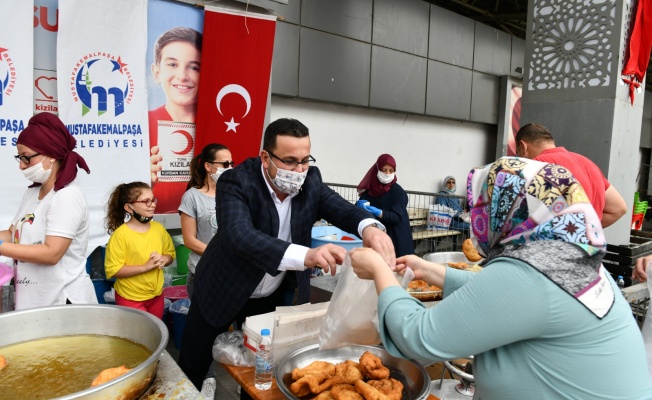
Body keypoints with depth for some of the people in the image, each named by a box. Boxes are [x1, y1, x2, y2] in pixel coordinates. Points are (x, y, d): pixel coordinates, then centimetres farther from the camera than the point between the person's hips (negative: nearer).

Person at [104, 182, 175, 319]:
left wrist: (164, 260, -12)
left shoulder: (158, 228, -2)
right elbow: (112, 270, -19)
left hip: (156, 295, 5)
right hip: (130, 298, -5)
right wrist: (145, 266, -25)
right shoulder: (120, 234, -17)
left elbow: (170, 253, 10)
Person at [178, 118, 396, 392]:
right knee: (191, 372, 14)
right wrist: (306, 255, -57)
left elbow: (342, 209, -18)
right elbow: (239, 235, -42)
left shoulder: (310, 181, -11)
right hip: (223, 291, -3)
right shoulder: (236, 182, -27)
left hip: (273, 297, 4)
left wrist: (370, 227, -44)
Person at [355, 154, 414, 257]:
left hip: (395, 238, -3)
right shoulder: (369, 189, 5)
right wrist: (360, 206, -15)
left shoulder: (397, 191, -6)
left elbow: (397, 217, -12)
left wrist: (378, 212, -27)